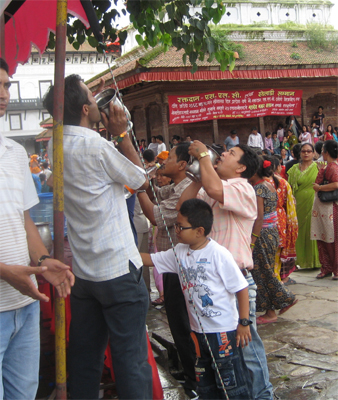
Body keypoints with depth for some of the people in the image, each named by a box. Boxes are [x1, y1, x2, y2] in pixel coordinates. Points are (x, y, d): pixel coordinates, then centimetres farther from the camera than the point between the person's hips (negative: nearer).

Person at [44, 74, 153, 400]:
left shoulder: (56, 146, 6)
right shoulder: (97, 146, -17)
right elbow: (141, 180, -3)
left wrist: (109, 133, 13)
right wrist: (122, 133, 2)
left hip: (82, 272, 8)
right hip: (118, 270, -8)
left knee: (84, 358, 16)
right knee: (131, 359, 2)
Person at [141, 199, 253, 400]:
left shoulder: (219, 254, -17)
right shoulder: (179, 252, 2)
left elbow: (241, 288, -15)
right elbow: (149, 259, 8)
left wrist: (244, 322, -15)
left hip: (224, 330, -7)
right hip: (198, 330, 7)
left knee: (233, 382, 1)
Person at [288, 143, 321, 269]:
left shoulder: (318, 167, 4)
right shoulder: (294, 169, 10)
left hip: (313, 204, -2)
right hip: (299, 205, 2)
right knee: (299, 231, 3)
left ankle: (315, 260, 10)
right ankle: (301, 260, 14)